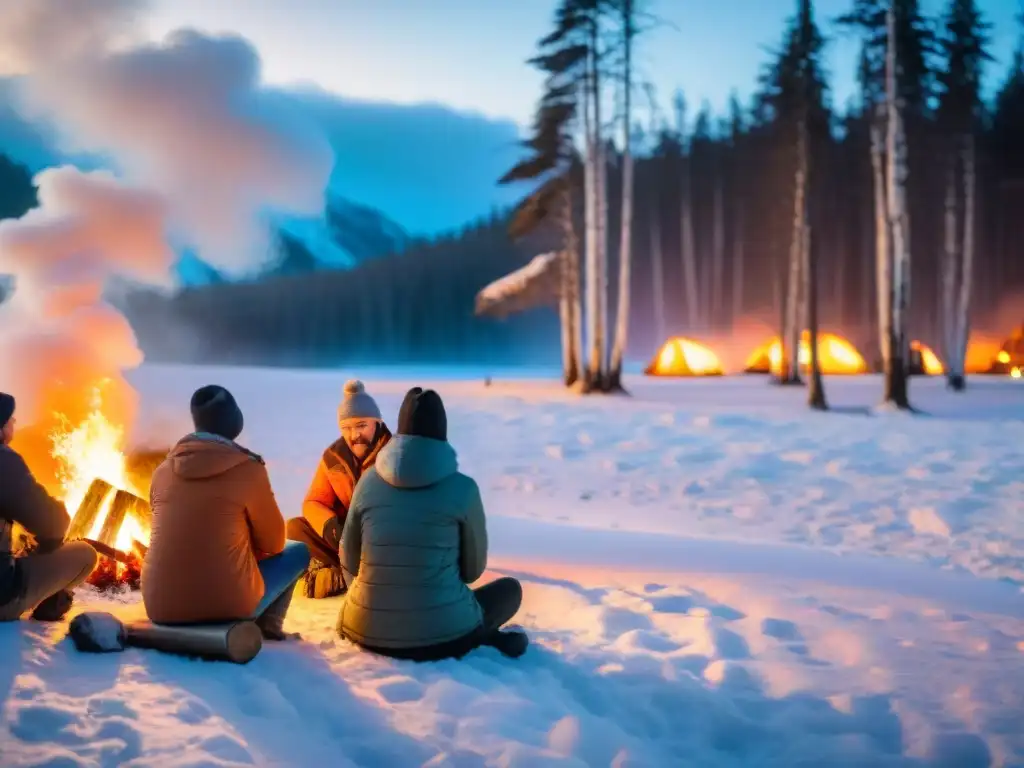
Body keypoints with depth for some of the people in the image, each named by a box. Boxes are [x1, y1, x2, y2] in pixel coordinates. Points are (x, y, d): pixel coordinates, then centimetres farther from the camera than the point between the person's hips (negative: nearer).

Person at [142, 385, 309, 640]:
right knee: (299, 552, 18)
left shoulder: (163, 470, 6)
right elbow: (273, 542, 5)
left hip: (161, 607, 4)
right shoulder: (248, 468, -7)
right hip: (227, 605, -4)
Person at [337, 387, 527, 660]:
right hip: (443, 633, -2)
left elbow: (349, 561, 12)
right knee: (510, 588, 27)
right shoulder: (462, 487, -7)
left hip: (366, 632, 2)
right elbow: (473, 568, 6)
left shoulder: (369, 480, 1)